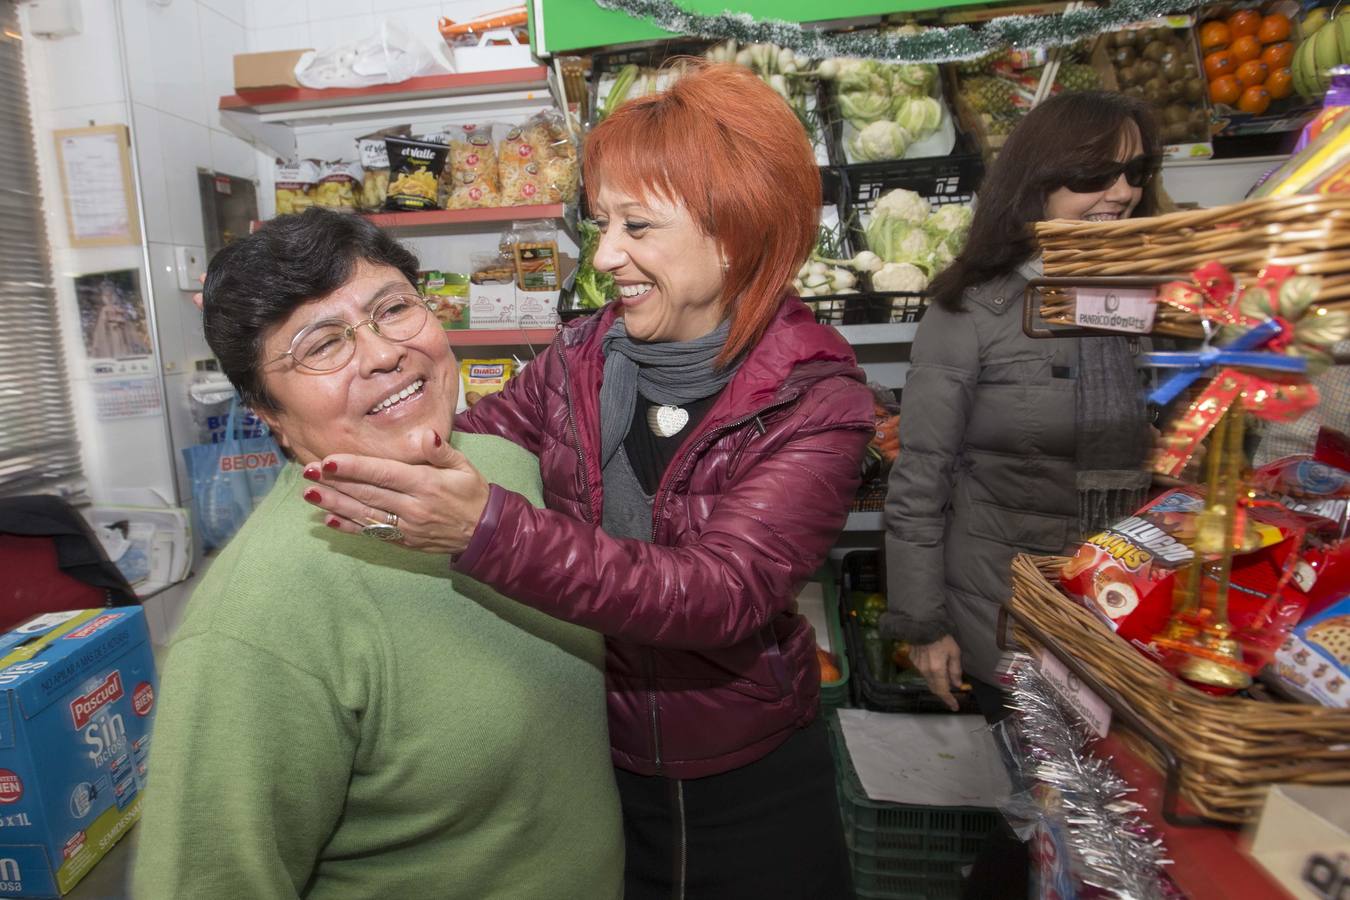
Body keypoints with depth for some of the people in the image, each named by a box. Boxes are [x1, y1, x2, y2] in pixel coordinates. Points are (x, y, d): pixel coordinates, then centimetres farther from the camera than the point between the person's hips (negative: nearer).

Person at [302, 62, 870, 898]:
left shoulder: (817, 402, -21)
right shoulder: (577, 363, -9)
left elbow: (723, 591, -33)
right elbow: (449, 448, -2)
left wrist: (489, 530, -42)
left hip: (752, 785, -2)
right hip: (595, 762, 3)